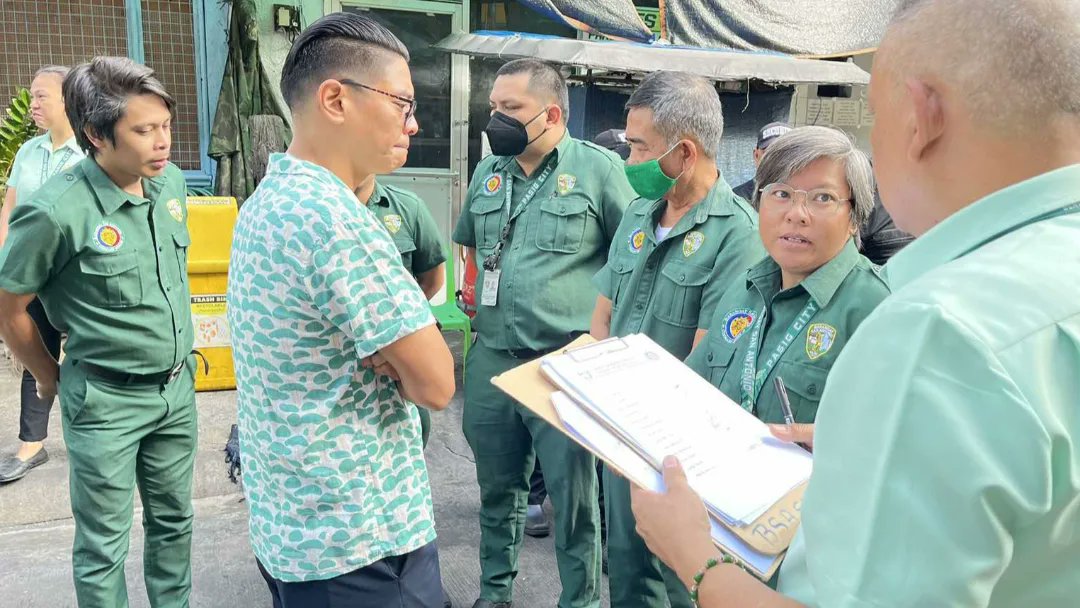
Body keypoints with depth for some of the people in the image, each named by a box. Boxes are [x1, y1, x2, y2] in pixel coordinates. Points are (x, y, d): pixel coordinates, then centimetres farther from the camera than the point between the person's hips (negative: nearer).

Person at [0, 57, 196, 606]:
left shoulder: (171, 183, -2)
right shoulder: (55, 210, -21)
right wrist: (51, 378, 4)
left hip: (177, 389, 6)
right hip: (106, 402, -5)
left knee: (173, 521, 21)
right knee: (104, 546, 11)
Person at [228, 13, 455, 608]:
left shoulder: (265, 202, 6)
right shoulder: (333, 216, -25)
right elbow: (436, 383, -21)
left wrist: (394, 347, -7)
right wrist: (402, 355, -4)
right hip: (358, 540, -9)